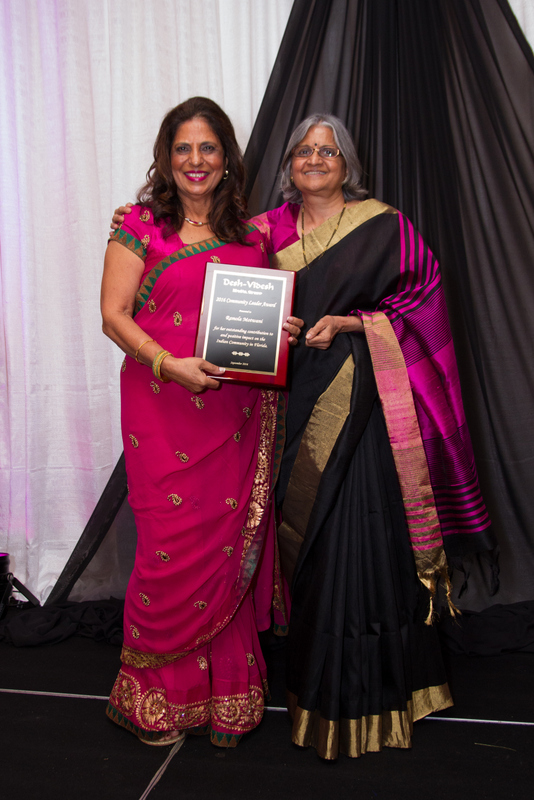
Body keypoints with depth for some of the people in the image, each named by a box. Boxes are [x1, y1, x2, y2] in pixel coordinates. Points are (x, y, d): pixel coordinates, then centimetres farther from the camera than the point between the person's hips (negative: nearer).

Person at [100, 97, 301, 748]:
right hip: (161, 406, -3)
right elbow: (113, 315, -3)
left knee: (230, 543, 5)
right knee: (172, 546, -2)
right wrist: (170, 363, -17)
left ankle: (225, 695, 20)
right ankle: (158, 694, 18)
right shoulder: (141, 224, 3)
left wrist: (280, 330, -2)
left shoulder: (249, 231, 13)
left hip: (234, 412, 3)